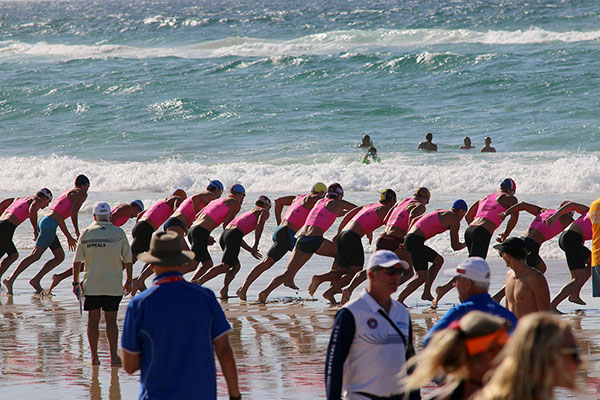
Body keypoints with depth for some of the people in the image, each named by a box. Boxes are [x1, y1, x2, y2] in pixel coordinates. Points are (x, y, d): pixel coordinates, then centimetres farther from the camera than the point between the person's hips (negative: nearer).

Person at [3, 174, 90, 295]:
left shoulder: (67, 193, 29)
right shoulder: (82, 194, 2)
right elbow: (73, 212, -14)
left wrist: (69, 237, 37)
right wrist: (77, 232, -6)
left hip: (44, 221, 9)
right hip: (50, 224, -9)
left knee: (60, 256, 11)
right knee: (36, 255, -16)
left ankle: (36, 280, 4)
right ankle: (11, 280, -24)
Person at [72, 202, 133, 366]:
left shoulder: (86, 233, 0)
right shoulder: (118, 233, -2)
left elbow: (77, 260, -1)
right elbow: (128, 260, 1)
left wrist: (75, 282, 5)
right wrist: (129, 281, 11)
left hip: (91, 285, 1)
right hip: (113, 285, -1)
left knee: (93, 320, 6)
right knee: (111, 320, 3)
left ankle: (94, 356, 6)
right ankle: (114, 356, -1)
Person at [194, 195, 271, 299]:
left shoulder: (247, 213, 37)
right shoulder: (264, 212, 16)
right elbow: (260, 223, -8)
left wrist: (251, 250, 35)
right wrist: (256, 246, -8)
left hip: (224, 235, 8)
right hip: (234, 235, -8)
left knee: (236, 266, 17)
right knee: (225, 267, -17)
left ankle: (224, 289, -3)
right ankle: (199, 282, -33)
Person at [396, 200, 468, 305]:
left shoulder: (440, 213, 24)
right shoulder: (454, 220, -1)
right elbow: (455, 246, -1)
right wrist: (466, 244, 20)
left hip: (409, 238, 9)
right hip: (415, 241, -9)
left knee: (439, 260, 21)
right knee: (422, 277, -11)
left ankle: (426, 293, 16)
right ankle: (399, 300, -18)